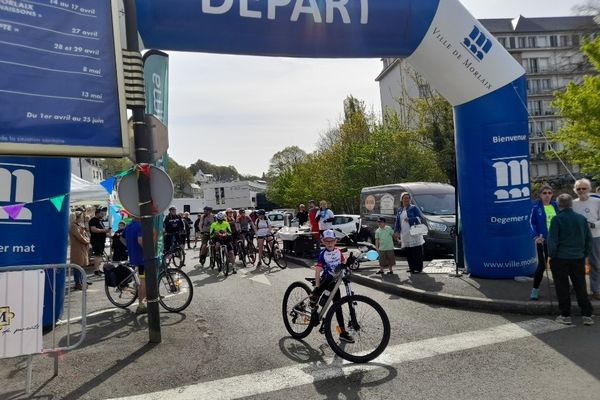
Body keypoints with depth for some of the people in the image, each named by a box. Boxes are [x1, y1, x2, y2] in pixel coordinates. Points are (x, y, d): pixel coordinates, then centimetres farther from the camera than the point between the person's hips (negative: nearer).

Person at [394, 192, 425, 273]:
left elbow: (419, 218, -5)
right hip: (405, 235, 5)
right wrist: (396, 231, 7)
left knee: (417, 251, -4)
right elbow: (397, 222, 17)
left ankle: (418, 268, 0)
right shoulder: (399, 210, 17)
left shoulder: (413, 208, 2)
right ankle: (412, 267, 16)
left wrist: (410, 219, -18)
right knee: (408, 252, 7)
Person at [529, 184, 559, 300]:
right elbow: (532, 222, -6)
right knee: (542, 265, -3)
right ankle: (535, 289, 9)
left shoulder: (555, 205, 4)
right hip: (543, 240, -4)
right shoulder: (536, 207, -7)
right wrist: (536, 236, -16)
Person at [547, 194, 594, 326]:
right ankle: (587, 315, 16)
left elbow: (552, 240, -12)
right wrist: (585, 254, 17)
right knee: (581, 287, 13)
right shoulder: (582, 218, 3)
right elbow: (589, 239, 9)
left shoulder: (557, 219, -12)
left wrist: (551, 255, -1)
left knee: (563, 288, 5)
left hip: (560, 259, -4)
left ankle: (565, 316, 12)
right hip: (579, 258, 4)